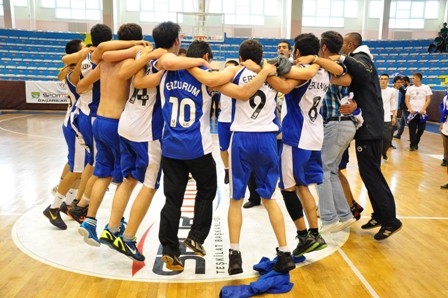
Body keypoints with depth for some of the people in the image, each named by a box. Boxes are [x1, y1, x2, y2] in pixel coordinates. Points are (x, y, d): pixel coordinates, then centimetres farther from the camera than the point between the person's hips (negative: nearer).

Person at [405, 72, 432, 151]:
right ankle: (412, 145, 4)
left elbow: (428, 100, 0)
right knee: (412, 129, -4)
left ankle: (416, 143, 21)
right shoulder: (410, 88, 6)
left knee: (421, 129, 2)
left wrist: (423, 109, -12)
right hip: (412, 112, 0)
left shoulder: (426, 87, 2)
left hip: (422, 112, 0)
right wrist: (410, 109, -11)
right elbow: (407, 100, 4)